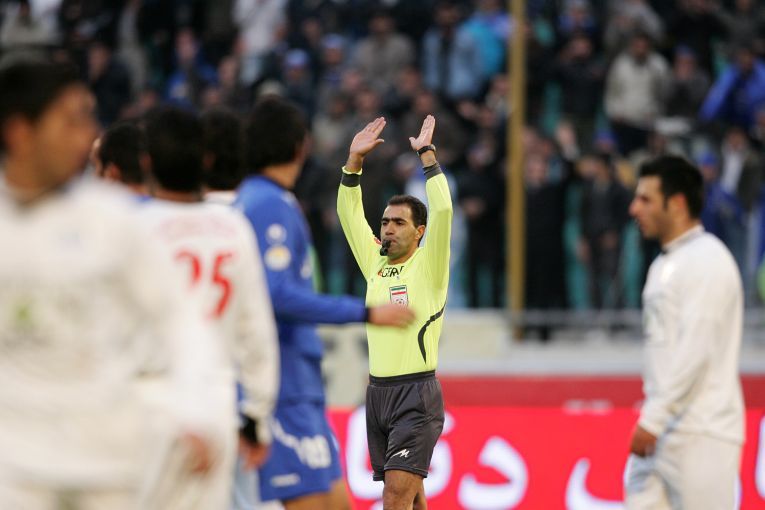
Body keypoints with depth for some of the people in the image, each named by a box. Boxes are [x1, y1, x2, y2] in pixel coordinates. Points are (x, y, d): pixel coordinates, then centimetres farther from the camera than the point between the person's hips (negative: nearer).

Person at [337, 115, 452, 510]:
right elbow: (349, 214, 14)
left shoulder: (428, 266, -3)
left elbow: (442, 210, -15)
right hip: (378, 390, 7)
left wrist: (426, 152, -10)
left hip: (417, 392, -7)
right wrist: (355, 159, 5)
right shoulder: (374, 263, 14)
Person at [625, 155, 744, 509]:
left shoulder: (706, 261, -12)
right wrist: (650, 419, 16)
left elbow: (696, 351, -20)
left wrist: (652, 420, -22)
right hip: (660, 430, 9)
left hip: (702, 436, -9)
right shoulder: (666, 264, 18)